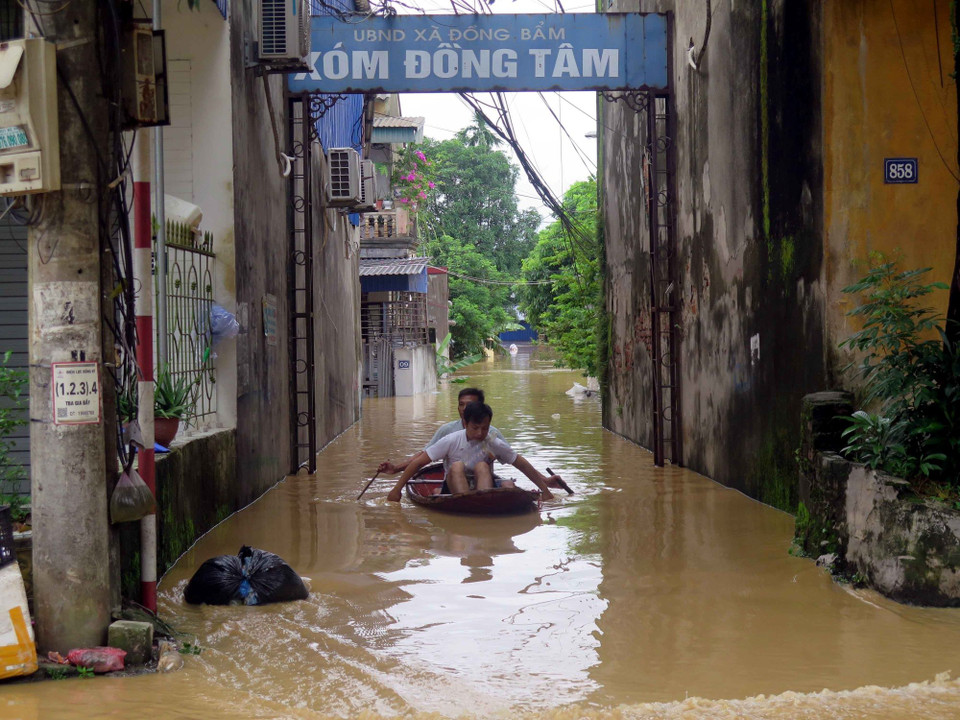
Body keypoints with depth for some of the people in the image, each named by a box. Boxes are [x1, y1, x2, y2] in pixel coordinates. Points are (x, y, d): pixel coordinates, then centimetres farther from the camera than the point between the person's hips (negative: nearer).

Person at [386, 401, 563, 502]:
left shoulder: (495, 444, -3)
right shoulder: (451, 441, -8)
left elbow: (522, 465, 3)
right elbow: (419, 462, -8)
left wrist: (545, 488, 4)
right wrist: (397, 489, -9)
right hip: (454, 488, -1)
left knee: (482, 466, -24)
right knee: (457, 466, -27)